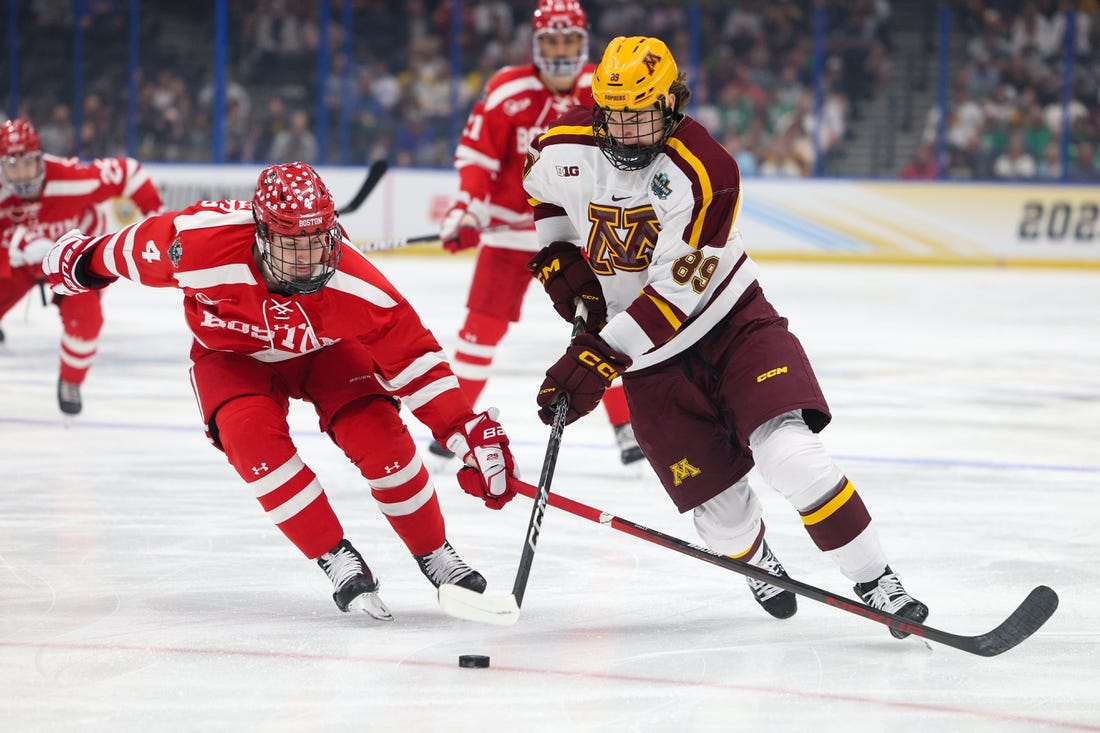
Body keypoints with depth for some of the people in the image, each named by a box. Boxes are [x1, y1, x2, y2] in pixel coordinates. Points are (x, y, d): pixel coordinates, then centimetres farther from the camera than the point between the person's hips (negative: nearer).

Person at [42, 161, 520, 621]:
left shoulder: (353, 284, -35)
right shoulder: (198, 243, -38)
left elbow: (414, 358, -28)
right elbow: (134, 250, -17)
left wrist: (472, 434, -34)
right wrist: (82, 262, 2)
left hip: (321, 350, 0)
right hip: (231, 353, 0)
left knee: (377, 433, -19)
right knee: (252, 436, -27)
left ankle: (436, 558, 3)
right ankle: (338, 561, -15)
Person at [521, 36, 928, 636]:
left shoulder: (704, 173, -24)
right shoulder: (565, 148, -10)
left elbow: (674, 294, -26)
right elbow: (540, 185, 17)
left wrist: (597, 359, -30)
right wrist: (556, 257, 4)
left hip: (728, 319, -3)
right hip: (651, 359, 3)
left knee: (788, 450, -24)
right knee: (715, 499, 0)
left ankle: (876, 582, -14)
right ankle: (756, 562, 36)